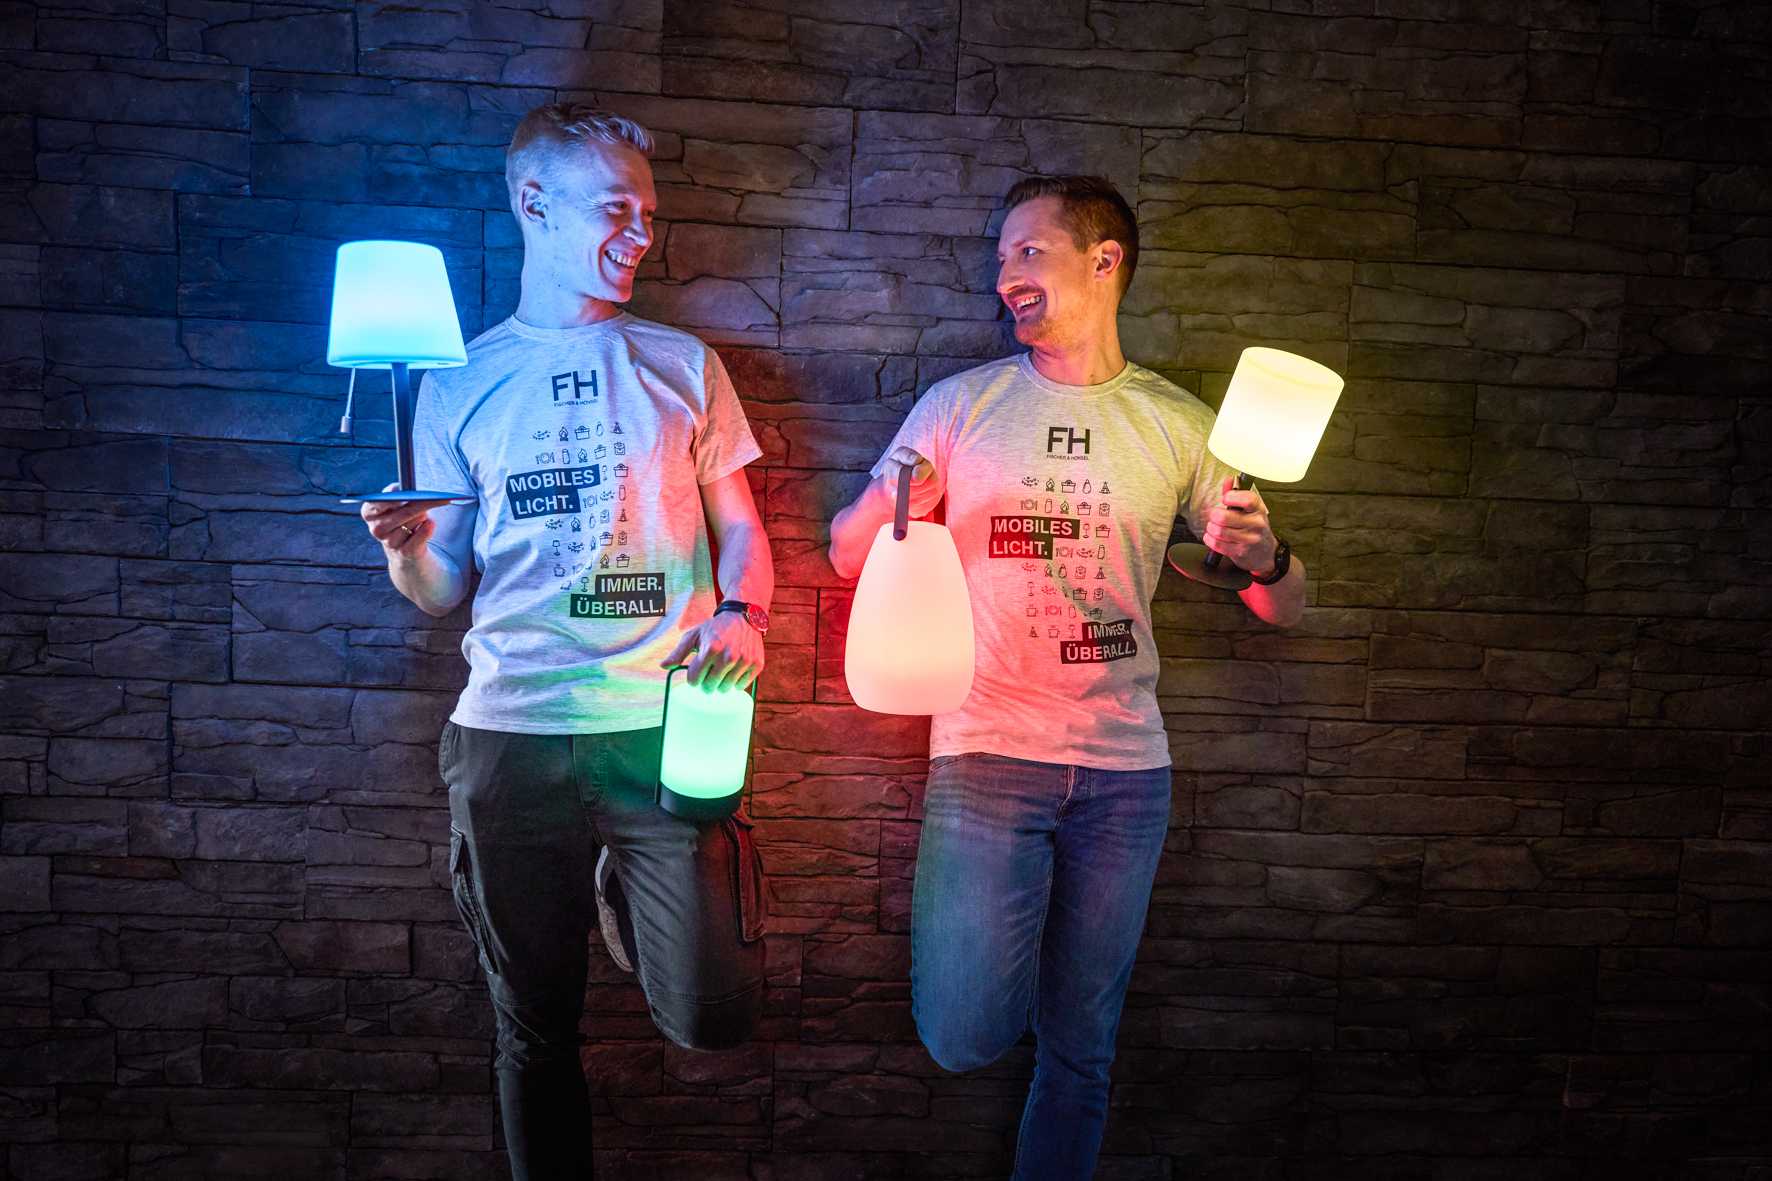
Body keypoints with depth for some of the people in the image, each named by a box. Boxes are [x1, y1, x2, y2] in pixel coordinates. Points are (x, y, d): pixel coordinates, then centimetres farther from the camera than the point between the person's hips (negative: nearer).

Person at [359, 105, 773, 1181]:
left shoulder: (682, 365, 10)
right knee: (536, 1030, 10)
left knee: (712, 1016, -4)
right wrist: (406, 546, -10)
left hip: (662, 723, 0)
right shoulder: (459, 384, 11)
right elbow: (441, 590, 12)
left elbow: (741, 530, 11)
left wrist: (740, 617, -10)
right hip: (511, 734, 1)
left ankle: (625, 893, 26)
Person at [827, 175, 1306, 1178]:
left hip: (1126, 767, 2)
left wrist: (1264, 557, -17)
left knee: (1081, 1049, 10)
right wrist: (894, 502, -18)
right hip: (987, 750, -1)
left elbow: (1287, 609, 6)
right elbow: (847, 555, 4)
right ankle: (986, 930, 24)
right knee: (967, 1038, -7)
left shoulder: (1179, 425, 5)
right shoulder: (959, 406, 2)